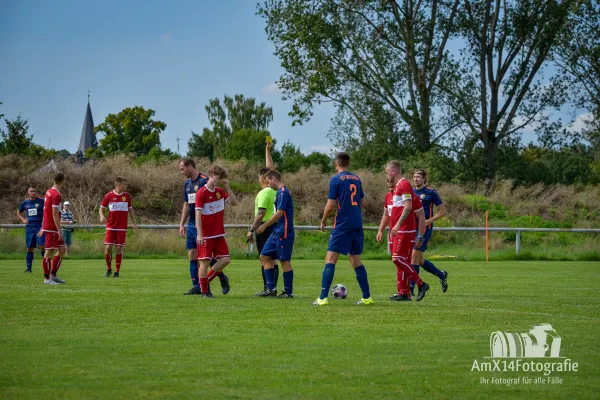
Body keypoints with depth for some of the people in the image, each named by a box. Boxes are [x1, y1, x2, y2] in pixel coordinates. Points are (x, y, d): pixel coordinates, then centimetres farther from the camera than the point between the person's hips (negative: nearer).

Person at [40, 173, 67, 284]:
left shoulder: (49, 192, 13)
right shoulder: (56, 195, -16)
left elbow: (46, 211, 20)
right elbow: (55, 214, -20)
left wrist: (43, 227, 25)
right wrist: (59, 230, -19)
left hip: (47, 226, 10)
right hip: (52, 228, -10)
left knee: (62, 249, 12)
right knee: (49, 252, -4)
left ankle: (53, 275, 16)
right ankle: (47, 278, 1)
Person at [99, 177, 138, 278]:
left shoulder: (127, 196, 6)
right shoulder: (109, 195, -2)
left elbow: (130, 209, 17)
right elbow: (101, 208, 5)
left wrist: (134, 223, 10)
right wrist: (102, 216, -16)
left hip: (122, 228, 2)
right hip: (111, 227, -2)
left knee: (119, 249, -2)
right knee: (108, 248, -7)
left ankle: (117, 271, 6)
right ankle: (109, 269, 12)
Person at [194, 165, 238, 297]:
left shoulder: (220, 191, 10)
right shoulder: (202, 193, -11)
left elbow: (234, 203, 11)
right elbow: (198, 214, -14)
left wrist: (227, 188, 0)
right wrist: (199, 234, -19)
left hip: (219, 234, 7)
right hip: (206, 235, -7)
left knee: (225, 259, 1)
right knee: (205, 261, -3)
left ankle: (206, 281, 15)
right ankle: (204, 291, 5)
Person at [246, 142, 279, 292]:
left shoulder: (263, 193, -14)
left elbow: (261, 214, -19)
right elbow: (270, 169, 21)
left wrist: (251, 230, -16)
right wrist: (268, 151, 29)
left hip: (264, 226, -8)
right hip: (274, 225, 8)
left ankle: (268, 288, -8)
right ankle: (273, 288, 8)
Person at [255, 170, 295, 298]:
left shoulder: (283, 192, -14)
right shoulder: (280, 192, 16)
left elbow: (279, 213, -20)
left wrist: (264, 226, -14)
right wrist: (265, 226, 20)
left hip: (283, 232, -10)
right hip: (277, 232, 10)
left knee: (284, 261, -4)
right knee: (265, 256, 9)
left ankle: (288, 292, 2)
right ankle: (271, 288, 10)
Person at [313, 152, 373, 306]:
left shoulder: (336, 180, -8)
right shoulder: (357, 179, 11)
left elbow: (330, 206, -11)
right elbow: (362, 203, 18)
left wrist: (323, 221, 4)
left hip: (342, 225, -6)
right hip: (357, 224, 6)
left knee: (330, 259, -6)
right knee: (355, 260, 15)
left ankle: (323, 298, -14)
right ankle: (367, 297, 14)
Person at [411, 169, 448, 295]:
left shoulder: (430, 192, -5)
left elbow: (442, 211, -3)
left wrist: (428, 221, -14)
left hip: (425, 228, -7)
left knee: (414, 256, -14)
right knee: (420, 260, 10)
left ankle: (410, 288, -11)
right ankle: (442, 275, 33)